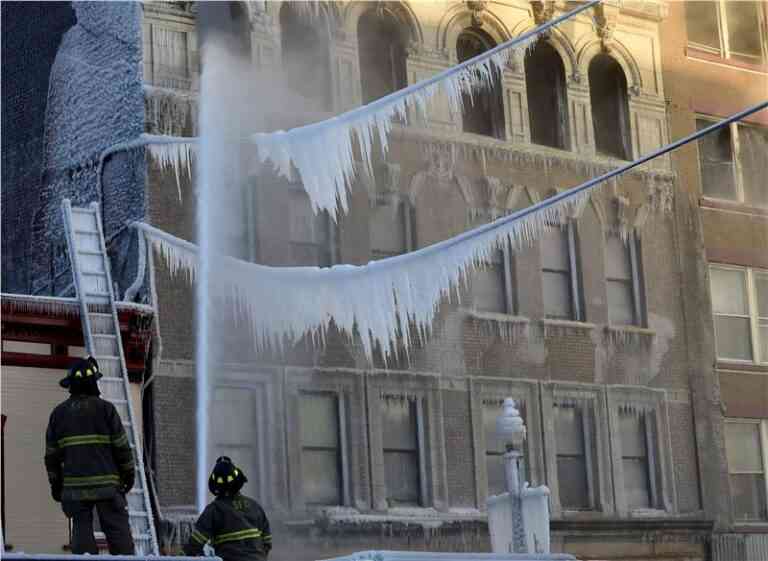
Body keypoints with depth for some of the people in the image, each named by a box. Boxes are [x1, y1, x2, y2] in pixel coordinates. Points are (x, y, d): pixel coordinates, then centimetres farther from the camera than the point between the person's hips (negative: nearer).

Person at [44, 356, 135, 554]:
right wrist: (129, 473, 8)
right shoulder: (105, 409, -4)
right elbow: (122, 446, -3)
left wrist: (55, 483, 18)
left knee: (82, 532, 4)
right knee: (118, 530, 1)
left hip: (74, 485, 3)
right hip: (107, 484, -3)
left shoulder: (59, 413, 7)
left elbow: (52, 454, 10)